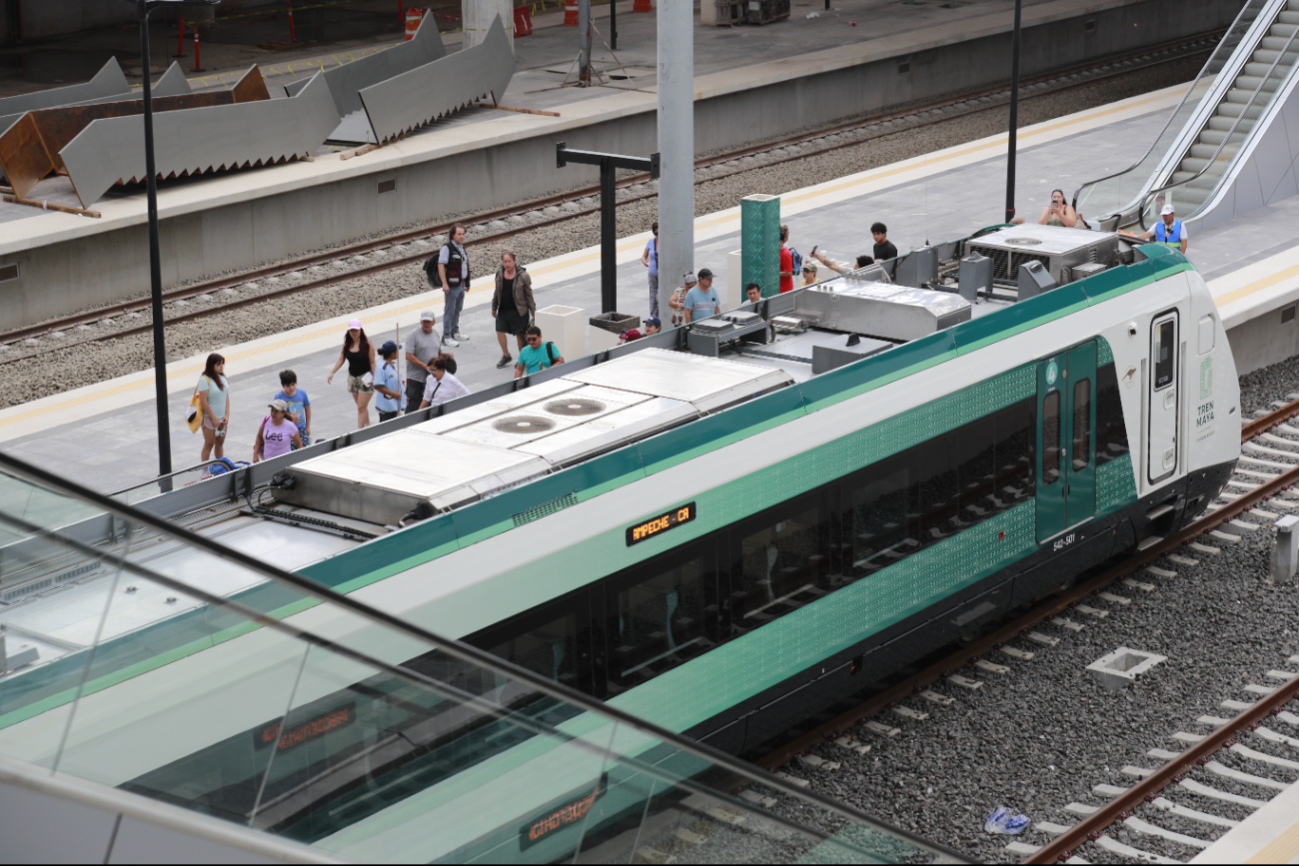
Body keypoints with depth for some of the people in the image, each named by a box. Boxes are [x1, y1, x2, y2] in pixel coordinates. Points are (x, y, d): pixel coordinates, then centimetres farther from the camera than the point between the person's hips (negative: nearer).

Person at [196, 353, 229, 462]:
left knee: (220, 443, 14)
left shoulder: (223, 378, 3)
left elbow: (226, 397, 7)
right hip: (210, 418, -6)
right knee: (209, 444, 3)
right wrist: (214, 418, -16)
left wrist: (227, 415, -3)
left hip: (223, 418, 6)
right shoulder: (205, 380, -18)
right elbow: (203, 402, -18)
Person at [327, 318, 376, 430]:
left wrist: (373, 378, -21)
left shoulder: (367, 345, -14)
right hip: (352, 377, 6)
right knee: (362, 406, 14)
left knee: (361, 407, -8)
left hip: (365, 378, -6)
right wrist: (332, 373, -2)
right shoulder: (347, 344, 3)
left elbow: (372, 363, -13)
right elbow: (341, 360, 6)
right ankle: (368, 426, 29)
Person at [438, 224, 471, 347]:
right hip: (452, 285, -8)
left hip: (461, 284, 8)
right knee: (450, 310, -4)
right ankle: (446, 337, 1)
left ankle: (455, 332, 31)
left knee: (458, 309, 17)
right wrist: (444, 284, -25)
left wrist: (467, 283, 22)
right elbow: (441, 265, -20)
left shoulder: (462, 247, 12)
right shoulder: (447, 247, -15)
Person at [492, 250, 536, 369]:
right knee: (500, 332, 4)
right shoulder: (499, 273, -2)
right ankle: (506, 356, 24)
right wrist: (494, 307, 15)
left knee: (520, 335, 6)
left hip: (518, 310, -4)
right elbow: (497, 292, 10)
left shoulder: (522, 276, -15)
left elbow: (529, 295, -8)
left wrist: (533, 312, -7)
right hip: (503, 310, 4)